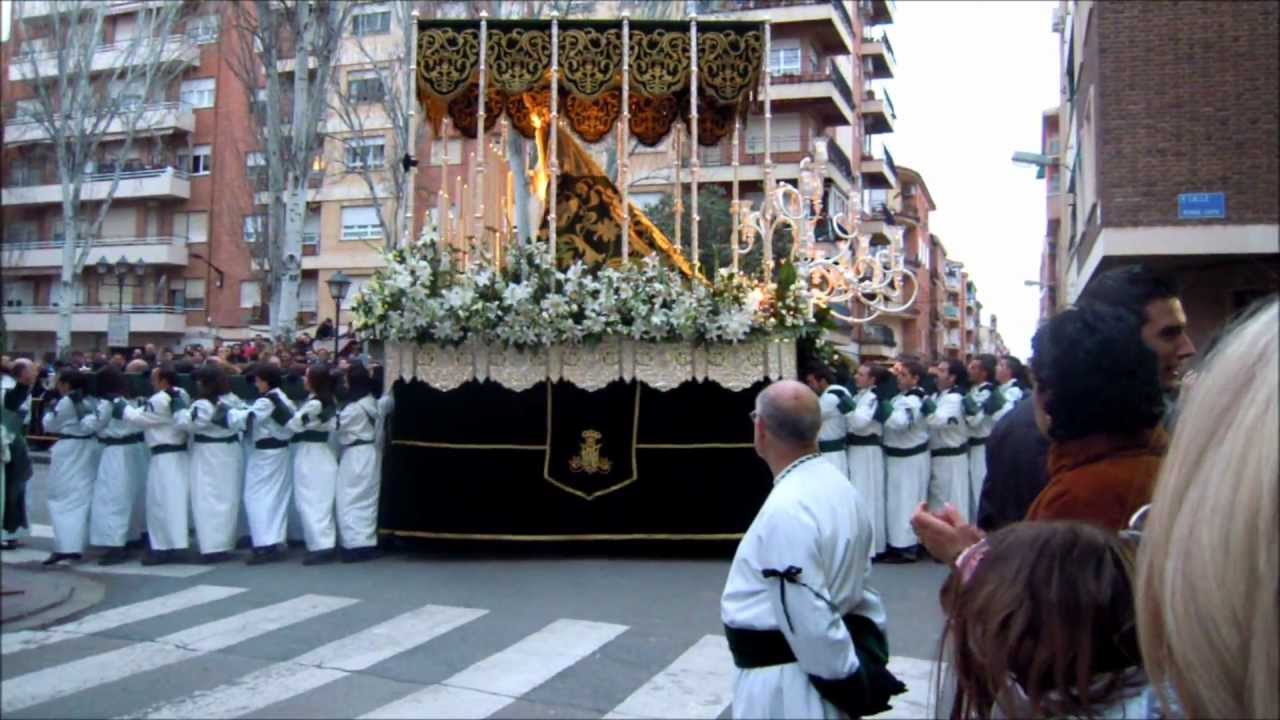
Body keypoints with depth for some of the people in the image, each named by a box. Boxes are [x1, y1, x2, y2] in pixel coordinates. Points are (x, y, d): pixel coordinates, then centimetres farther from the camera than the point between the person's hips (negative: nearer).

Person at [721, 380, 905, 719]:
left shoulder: (785, 509, -27)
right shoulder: (839, 486, 4)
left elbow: (810, 620, -25)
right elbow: (856, 580, 10)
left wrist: (849, 680, -13)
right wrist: (870, 663, 14)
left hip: (784, 682, -9)